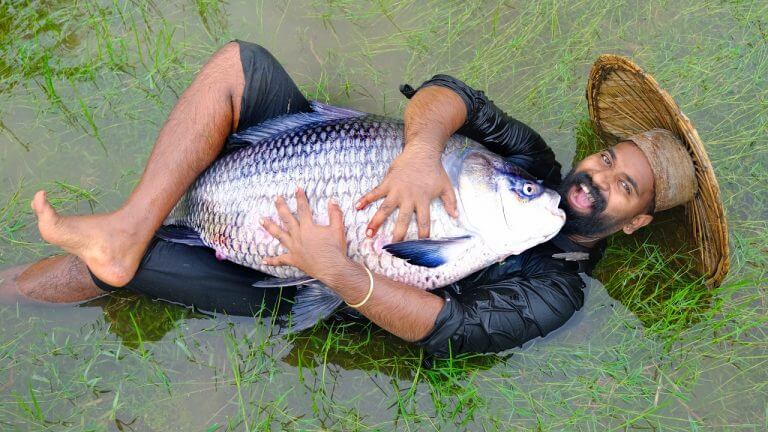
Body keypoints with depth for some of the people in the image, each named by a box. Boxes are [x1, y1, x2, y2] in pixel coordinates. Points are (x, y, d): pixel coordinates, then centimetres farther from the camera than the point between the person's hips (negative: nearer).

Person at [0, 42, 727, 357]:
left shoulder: (553, 293, -11)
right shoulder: (534, 163, 3)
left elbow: (445, 325, -23)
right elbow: (445, 93, -11)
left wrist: (333, 269, -36)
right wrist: (422, 150, -34)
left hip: (294, 283, -5)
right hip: (315, 182, 6)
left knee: (110, 262, -17)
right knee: (240, 63, -20)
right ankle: (125, 229, -22)